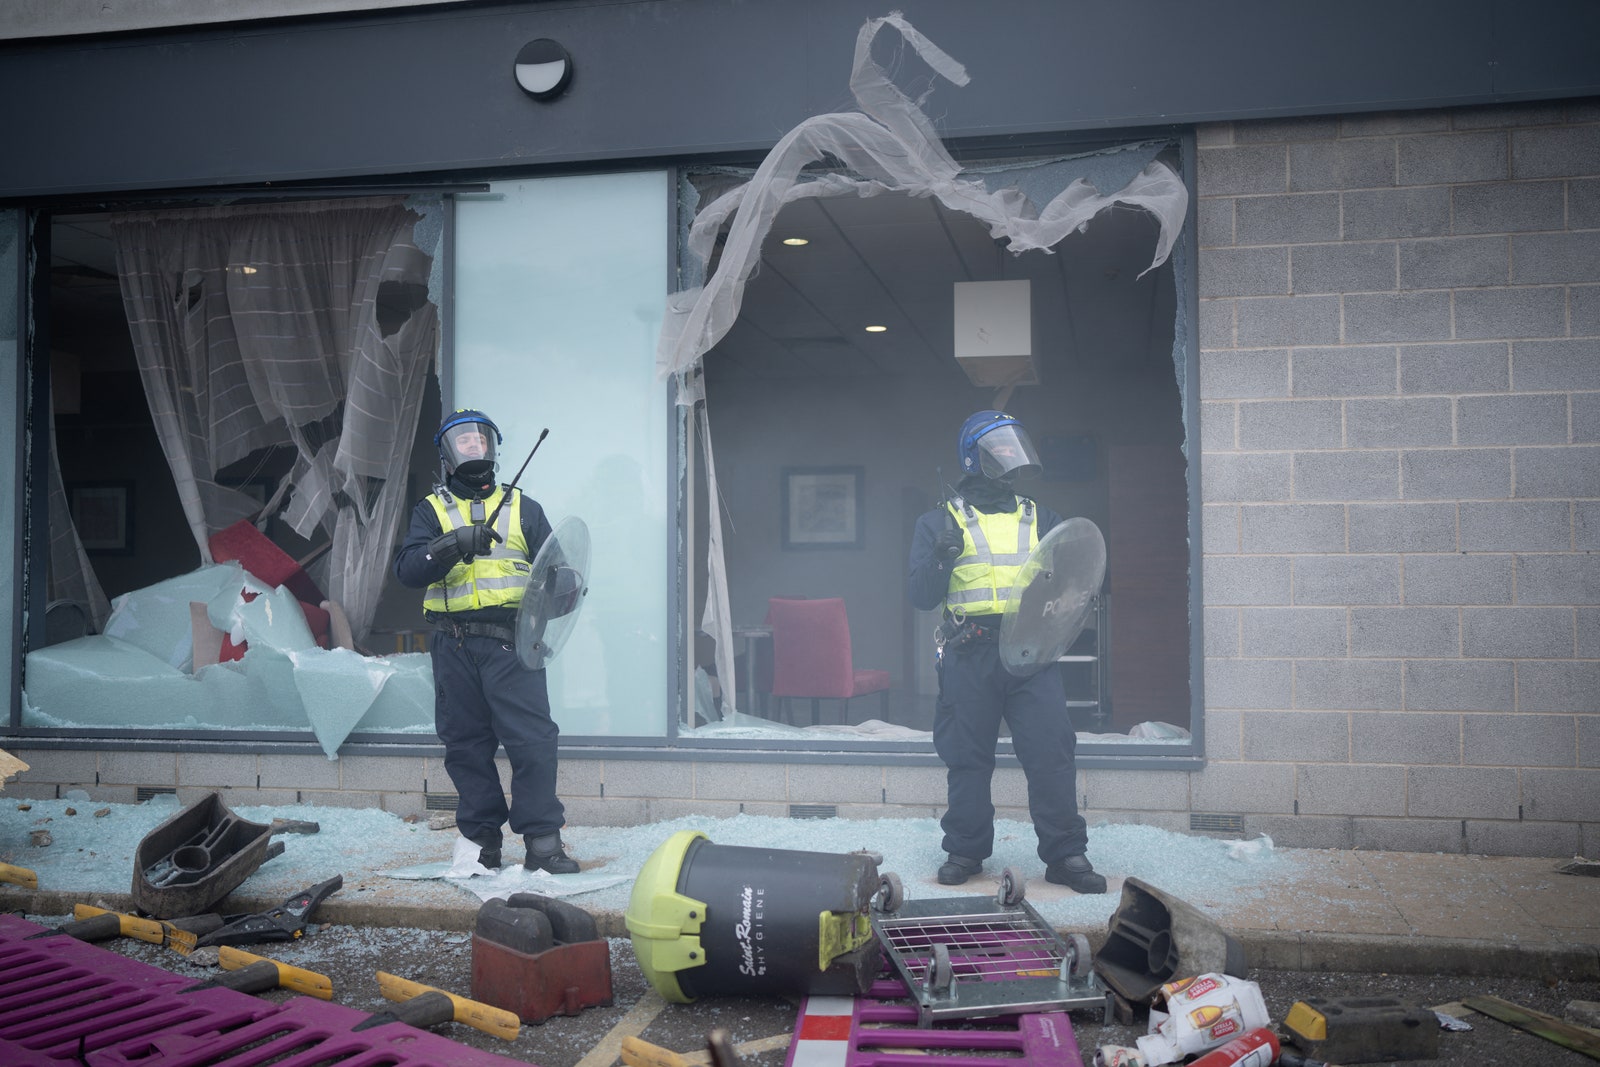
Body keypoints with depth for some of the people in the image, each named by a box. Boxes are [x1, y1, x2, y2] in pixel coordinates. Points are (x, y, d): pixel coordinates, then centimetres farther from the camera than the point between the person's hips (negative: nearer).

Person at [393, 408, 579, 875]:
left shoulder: (522, 508, 17)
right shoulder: (431, 511, 14)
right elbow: (407, 569, -1)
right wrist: (452, 546, -18)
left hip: (511, 643, -1)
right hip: (454, 647, 1)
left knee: (533, 740, -10)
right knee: (467, 746, 5)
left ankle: (542, 841, -4)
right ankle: (482, 840, 16)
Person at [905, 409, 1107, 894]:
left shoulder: (1039, 519, 18)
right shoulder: (940, 521, 9)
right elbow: (921, 595, 2)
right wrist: (941, 557, -15)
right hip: (968, 655, -1)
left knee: (1051, 752, -5)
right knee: (967, 758, 5)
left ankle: (1065, 854, 5)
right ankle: (965, 851, 20)